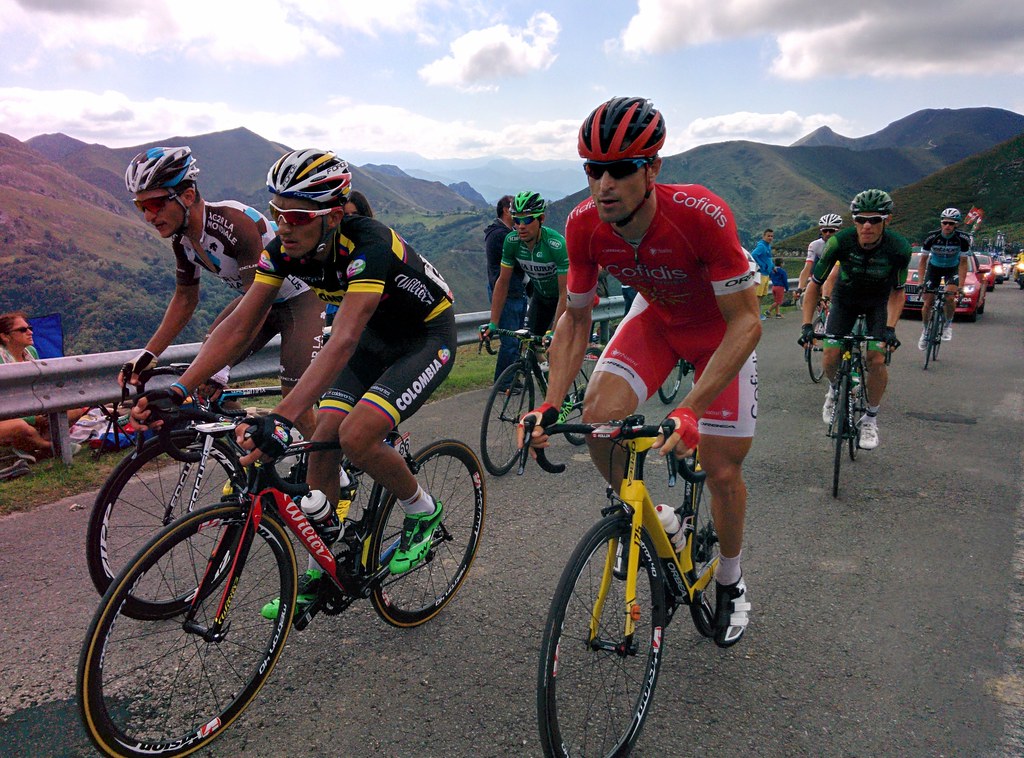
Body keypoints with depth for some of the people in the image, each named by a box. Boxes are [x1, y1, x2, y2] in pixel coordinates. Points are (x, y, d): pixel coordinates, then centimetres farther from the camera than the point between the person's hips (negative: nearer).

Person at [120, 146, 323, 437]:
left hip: (301, 297, -8)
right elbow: (185, 300, 6)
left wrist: (219, 369, -39)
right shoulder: (182, 238, -6)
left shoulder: (235, 223, -32)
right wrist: (146, 356, -2)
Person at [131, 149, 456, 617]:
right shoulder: (286, 249, -14)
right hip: (376, 336, 7)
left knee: (356, 436, -24)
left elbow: (342, 342, -46)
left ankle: (423, 513, 4)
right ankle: (322, 570, 14)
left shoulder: (368, 245, -34)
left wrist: (282, 418, -56)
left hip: (428, 336, -7)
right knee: (321, 443, -3)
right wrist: (177, 390, -24)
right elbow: (239, 326, -14)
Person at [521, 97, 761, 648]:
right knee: (598, 418, -19)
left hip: (722, 329, -3)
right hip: (656, 317, 4)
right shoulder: (584, 225, -23)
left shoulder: (702, 216, -37)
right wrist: (551, 404, -24)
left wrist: (690, 411, -43)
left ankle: (730, 582, 26)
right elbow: (575, 318, -11)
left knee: (722, 470, -4)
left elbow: (745, 323, -33)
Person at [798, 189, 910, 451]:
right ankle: (835, 389, 22)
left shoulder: (899, 248, -28)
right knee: (830, 356, -14)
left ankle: (871, 418, 5)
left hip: (879, 301, 0)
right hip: (845, 298, 1)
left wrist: (890, 327, -26)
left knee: (877, 359, -17)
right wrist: (807, 325, -26)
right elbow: (814, 284, -19)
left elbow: (897, 291, -13)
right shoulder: (840, 242, -29)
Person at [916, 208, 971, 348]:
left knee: (950, 297, -25)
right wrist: (920, 282, -23)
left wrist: (960, 285, -25)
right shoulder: (931, 237, -25)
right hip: (934, 267, 1)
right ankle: (925, 330, 19)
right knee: (928, 302, -4)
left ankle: (948, 324, 1)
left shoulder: (963, 239, -24)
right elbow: (923, 260, -16)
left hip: (952, 268, 0)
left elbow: (963, 263, -17)